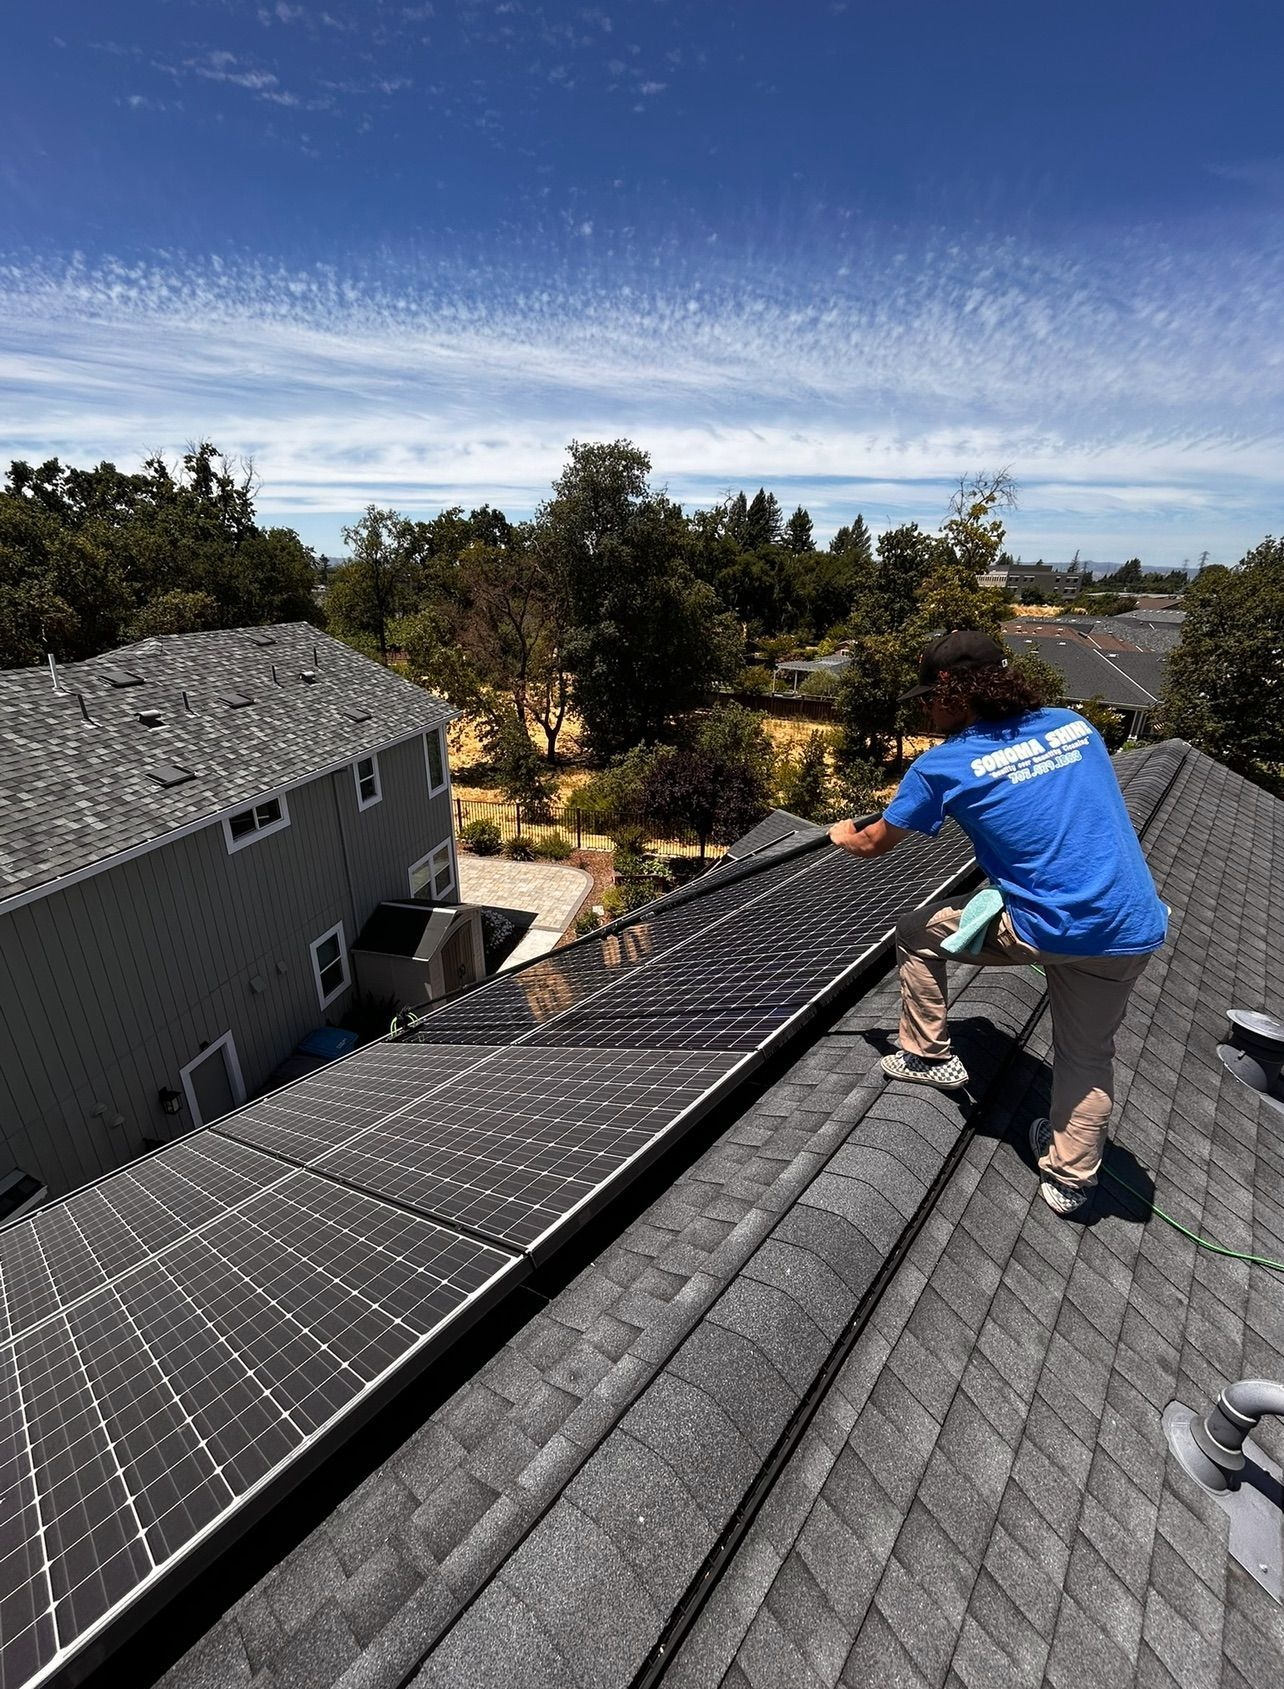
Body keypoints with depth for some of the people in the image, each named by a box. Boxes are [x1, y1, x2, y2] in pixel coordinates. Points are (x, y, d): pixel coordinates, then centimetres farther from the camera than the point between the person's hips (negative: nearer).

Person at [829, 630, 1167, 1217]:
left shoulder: (943, 766, -6)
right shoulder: (1073, 724, 8)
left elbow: (875, 843, 7)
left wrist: (843, 836, 28)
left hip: (1046, 930, -5)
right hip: (1134, 929, 6)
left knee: (915, 932, 16)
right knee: (1088, 1055, 24)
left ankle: (926, 1056, 27)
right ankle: (1070, 1178, 37)